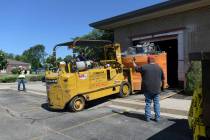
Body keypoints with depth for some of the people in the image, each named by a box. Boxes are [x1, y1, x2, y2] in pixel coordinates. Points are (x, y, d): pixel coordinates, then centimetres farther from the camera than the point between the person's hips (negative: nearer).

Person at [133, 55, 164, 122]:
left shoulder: (144, 67, -5)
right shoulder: (159, 68, 4)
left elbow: (136, 68, 12)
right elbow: (162, 79, 9)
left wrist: (133, 62, 29)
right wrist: (161, 85, 24)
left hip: (147, 89, -1)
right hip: (156, 89, 2)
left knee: (148, 103, 8)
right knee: (156, 103, 10)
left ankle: (148, 117, 15)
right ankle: (157, 117, 15)